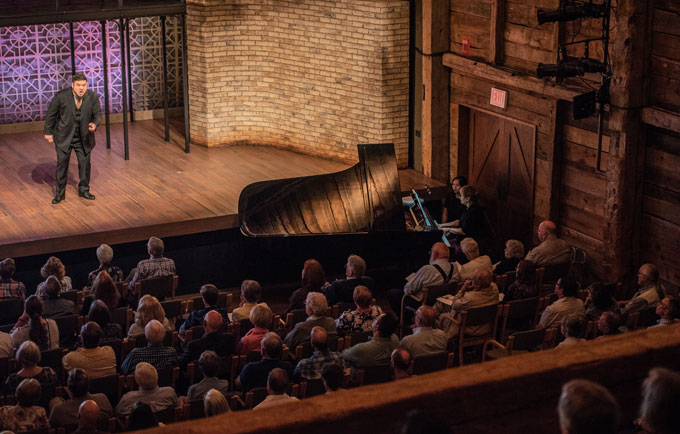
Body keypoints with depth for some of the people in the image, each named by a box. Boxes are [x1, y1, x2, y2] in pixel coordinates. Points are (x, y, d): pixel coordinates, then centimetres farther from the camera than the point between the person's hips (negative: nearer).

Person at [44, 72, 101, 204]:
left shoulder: (93, 97, -13)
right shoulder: (61, 96, -17)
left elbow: (98, 114, -3)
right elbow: (51, 114, -4)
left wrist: (94, 124, -26)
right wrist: (48, 132, 2)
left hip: (83, 138, 2)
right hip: (64, 136, -2)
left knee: (85, 163, 10)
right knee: (62, 164, 4)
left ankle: (84, 190, 29)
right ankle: (60, 193, 17)